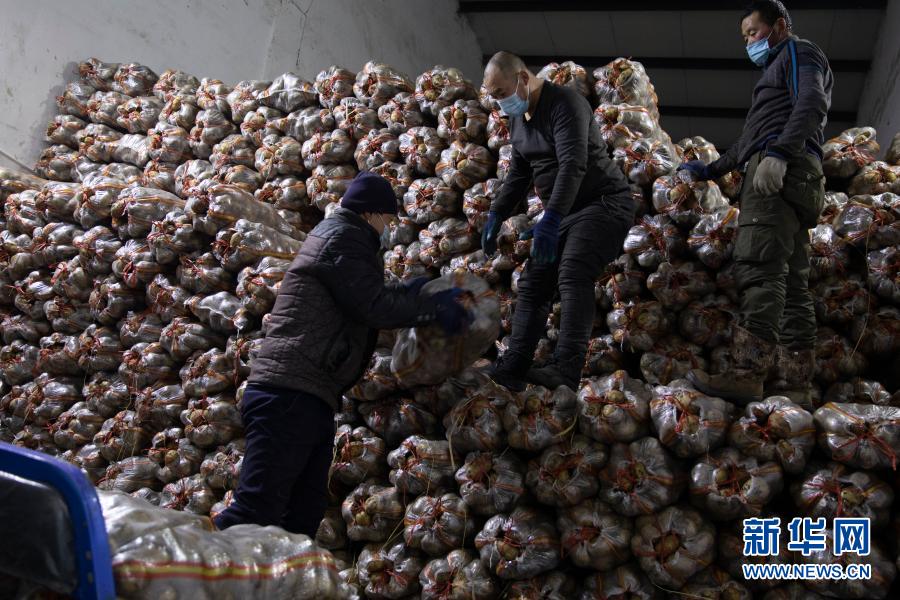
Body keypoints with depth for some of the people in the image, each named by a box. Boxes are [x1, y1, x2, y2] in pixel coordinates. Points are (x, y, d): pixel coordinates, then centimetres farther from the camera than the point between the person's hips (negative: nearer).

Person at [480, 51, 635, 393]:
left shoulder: (565, 104, -18)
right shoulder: (517, 118, 10)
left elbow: (573, 165, -31)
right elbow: (518, 173, 19)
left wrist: (551, 220, -40)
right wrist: (496, 216, 10)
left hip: (604, 203, -9)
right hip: (565, 212, 9)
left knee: (572, 275, -28)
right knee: (532, 283, 2)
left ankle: (566, 369, -35)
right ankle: (514, 367, 1)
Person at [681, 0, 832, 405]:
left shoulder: (798, 53, 10)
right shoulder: (778, 70, 38)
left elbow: (811, 105, -11)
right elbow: (751, 140, 43)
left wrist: (778, 153, -25)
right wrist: (712, 169, 46)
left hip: (783, 171, -10)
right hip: (787, 184, 10)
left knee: (759, 267, -24)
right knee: (791, 282, 0)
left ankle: (748, 374, -35)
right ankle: (795, 384, -5)